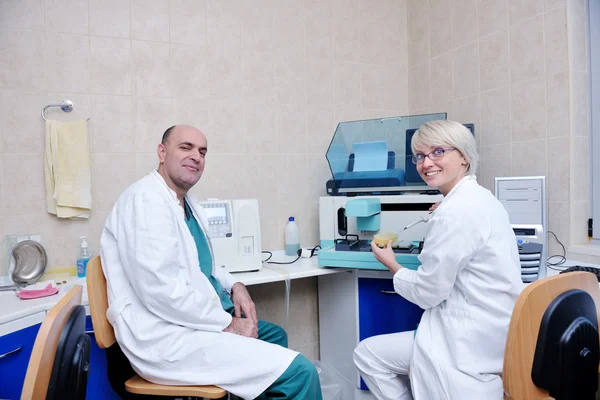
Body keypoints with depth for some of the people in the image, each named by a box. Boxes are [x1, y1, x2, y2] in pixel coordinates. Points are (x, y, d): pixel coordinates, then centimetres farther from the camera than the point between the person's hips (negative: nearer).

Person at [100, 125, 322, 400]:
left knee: (273, 335, 29)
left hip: (194, 319, 11)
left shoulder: (185, 201, 13)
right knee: (299, 371, -18)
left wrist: (234, 285, 6)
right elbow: (160, 289, -27)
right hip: (166, 337, -11)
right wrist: (227, 323, -18)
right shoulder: (147, 199, -18)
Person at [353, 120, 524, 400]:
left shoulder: (454, 212, -23)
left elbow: (428, 292, -16)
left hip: (474, 340, -10)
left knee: (367, 355, 1)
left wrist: (391, 264, 0)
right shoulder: (480, 198, 8)